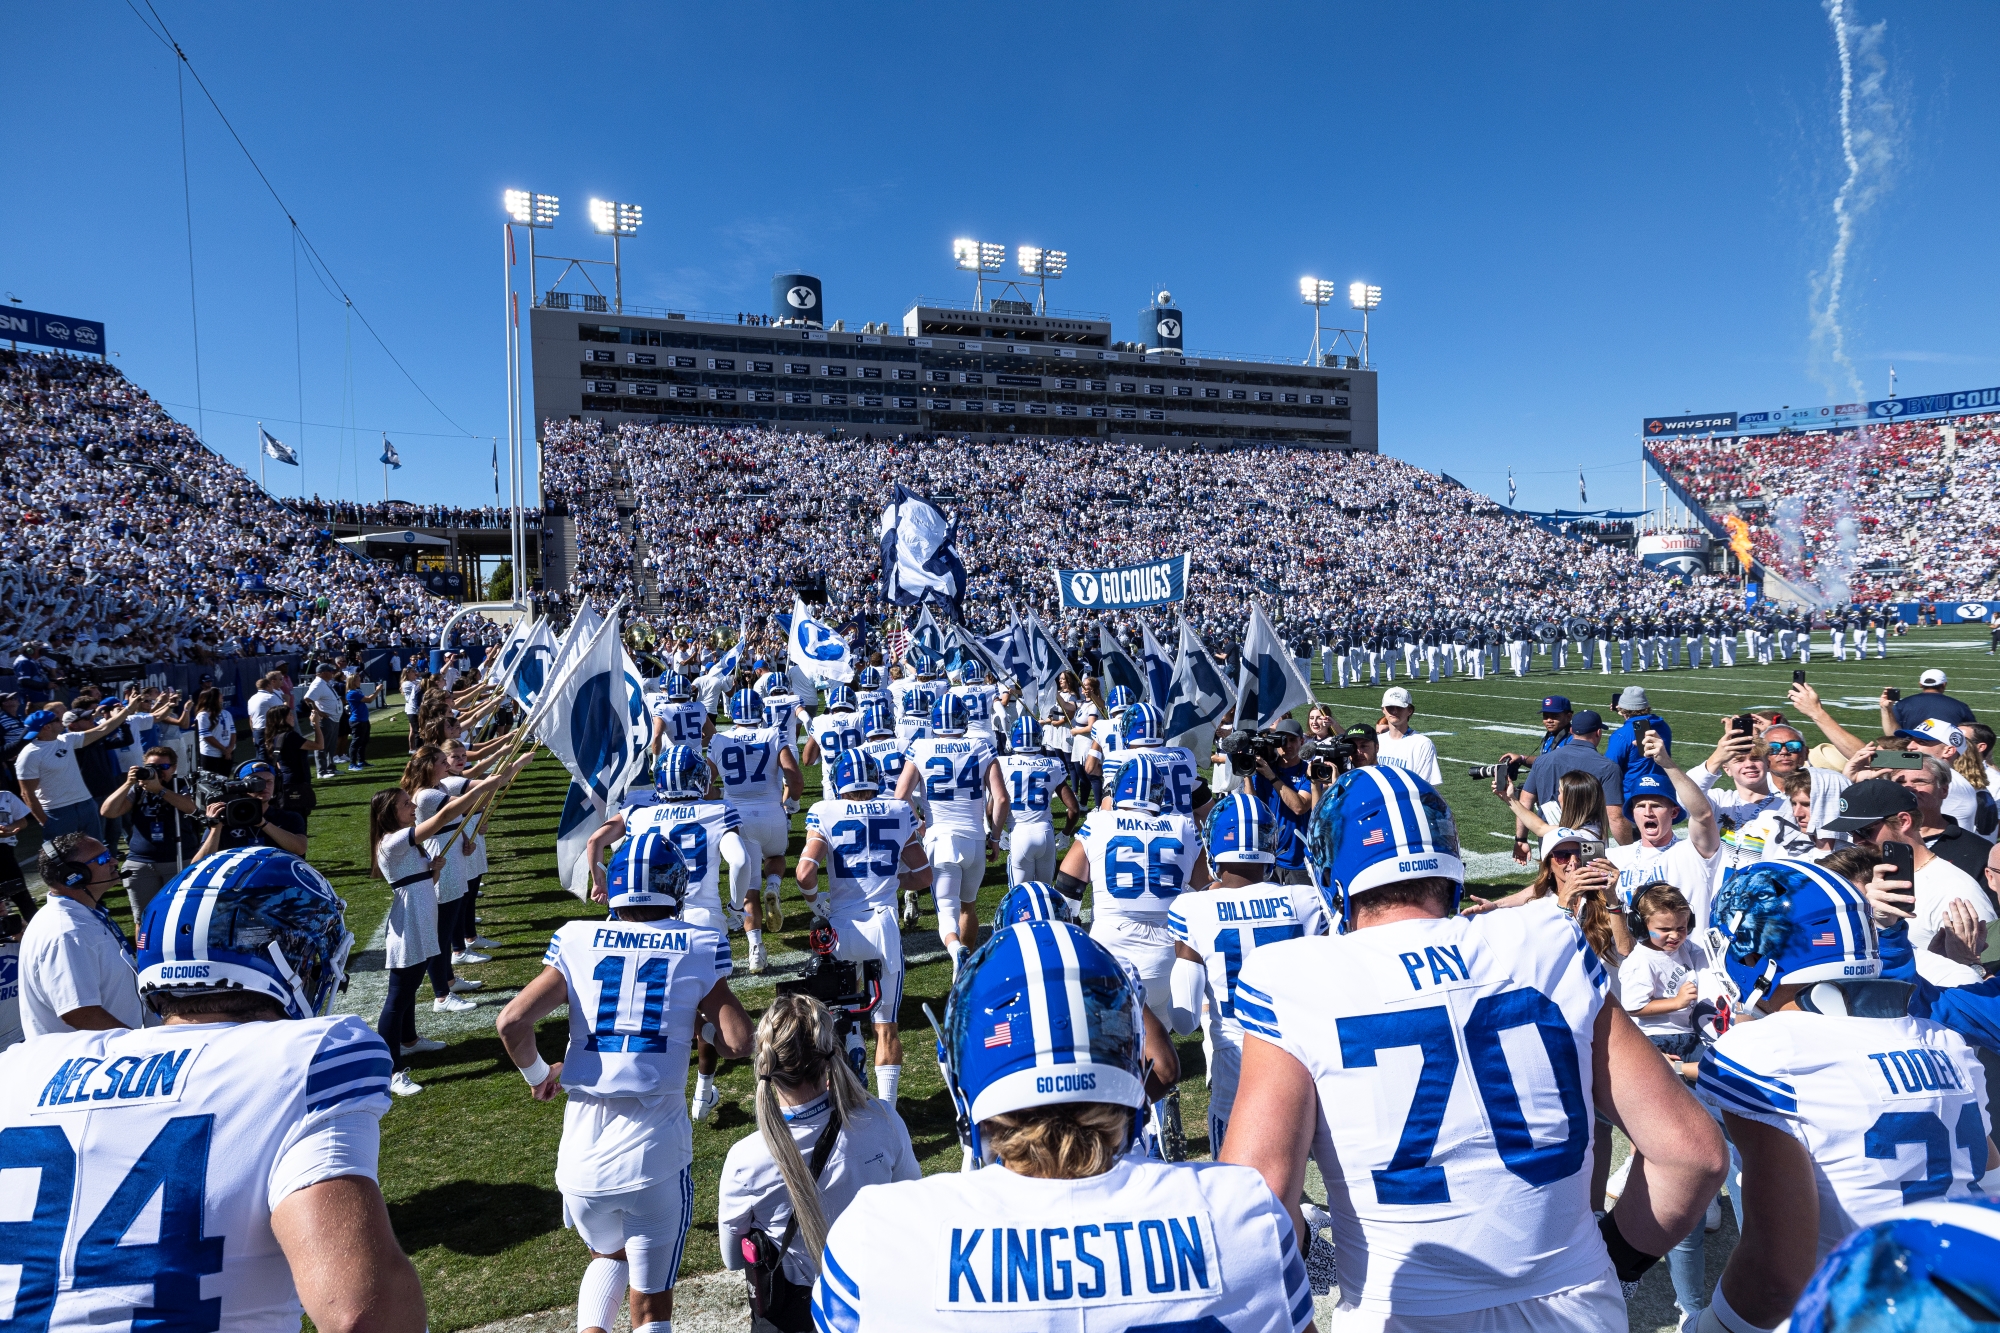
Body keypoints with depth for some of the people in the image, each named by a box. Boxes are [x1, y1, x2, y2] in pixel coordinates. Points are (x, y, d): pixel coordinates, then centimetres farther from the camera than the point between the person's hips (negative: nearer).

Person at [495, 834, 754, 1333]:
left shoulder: (576, 941, 1)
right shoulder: (698, 947, -1)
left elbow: (513, 1021, -8)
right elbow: (738, 1042, -5)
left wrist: (538, 1075, 11)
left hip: (584, 1147, 2)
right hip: (656, 1152, -2)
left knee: (608, 1254, 31)